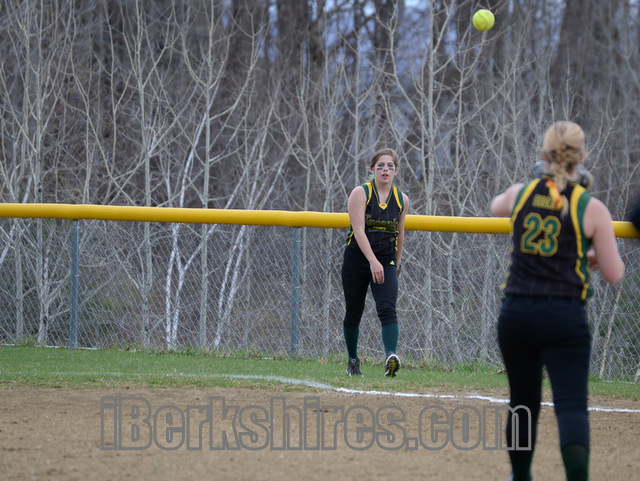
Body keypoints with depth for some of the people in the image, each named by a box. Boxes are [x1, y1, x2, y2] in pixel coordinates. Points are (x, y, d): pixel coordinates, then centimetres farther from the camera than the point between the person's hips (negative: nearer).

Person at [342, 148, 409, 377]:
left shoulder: (402, 200, 3)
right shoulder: (360, 193, -9)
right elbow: (359, 230, -20)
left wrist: (397, 262, 25)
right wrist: (373, 261, -30)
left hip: (386, 261, 2)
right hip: (357, 259, -2)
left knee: (387, 309, -19)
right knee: (353, 313, 8)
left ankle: (391, 356, -33)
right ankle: (353, 360, 27)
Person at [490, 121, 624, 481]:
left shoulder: (520, 194, 6)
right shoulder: (592, 209, -4)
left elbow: (496, 206, 32)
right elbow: (615, 275, -3)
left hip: (516, 313, 4)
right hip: (565, 317, -3)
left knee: (523, 403, 19)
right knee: (572, 406, -10)